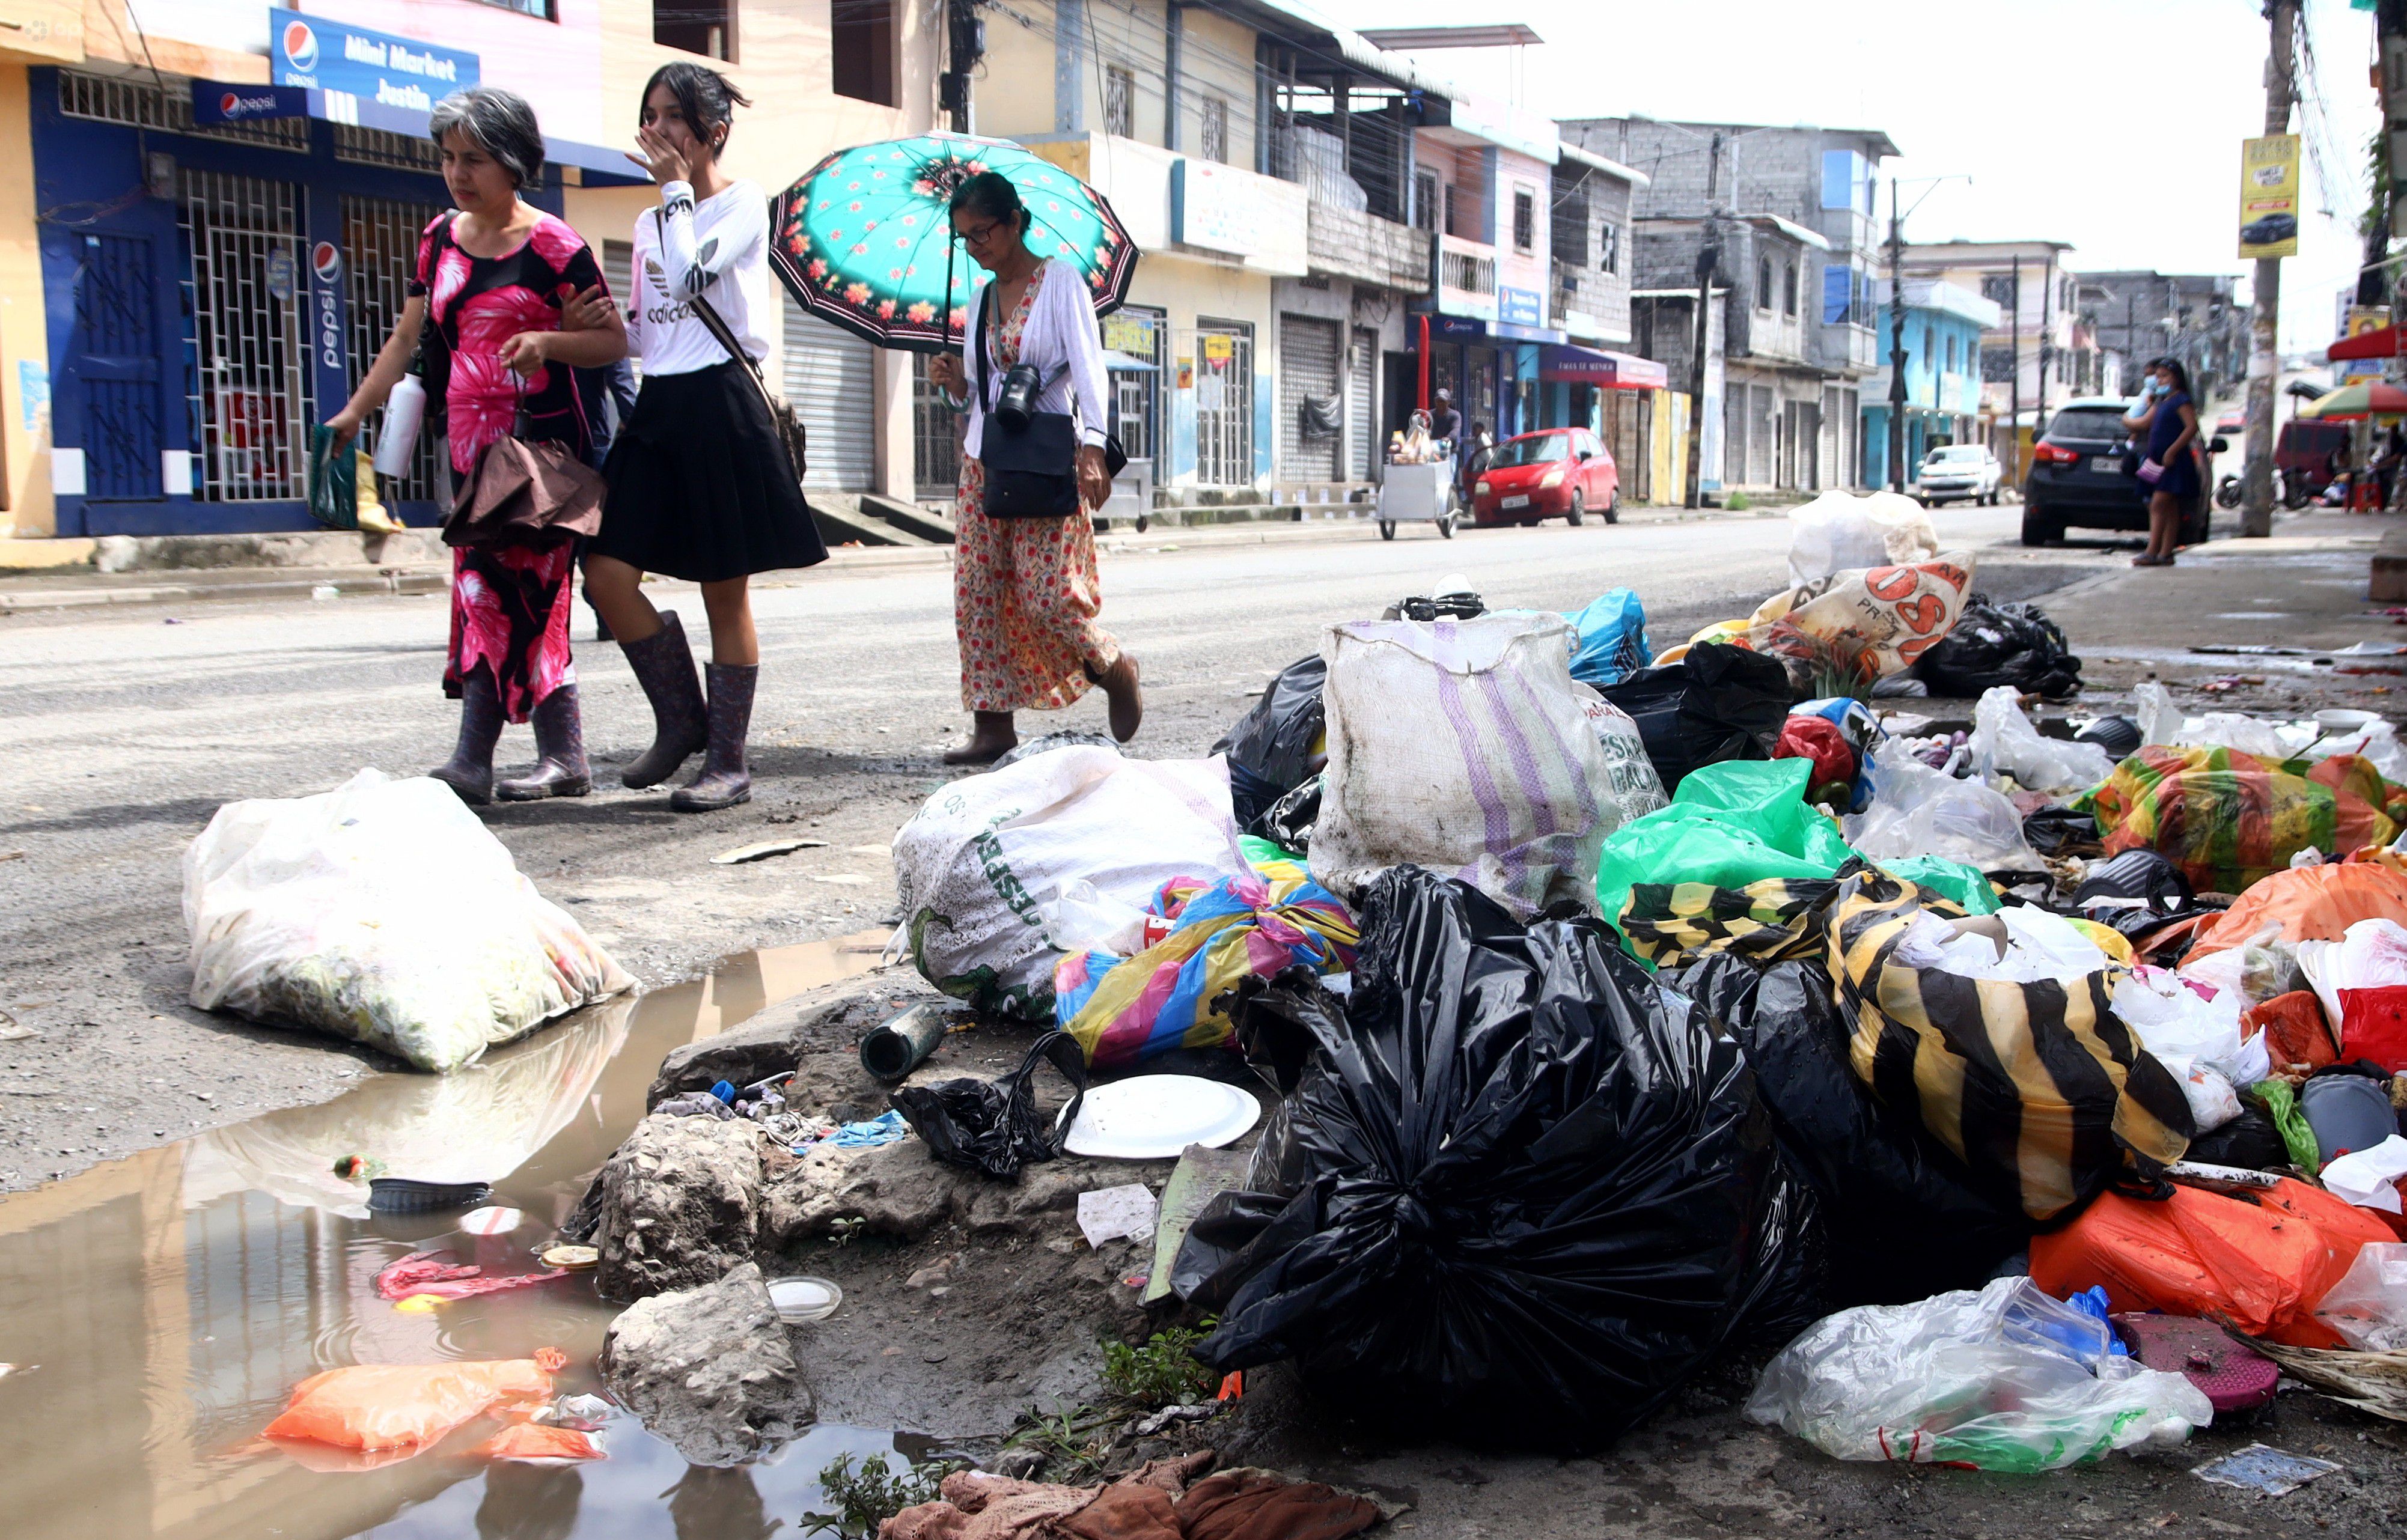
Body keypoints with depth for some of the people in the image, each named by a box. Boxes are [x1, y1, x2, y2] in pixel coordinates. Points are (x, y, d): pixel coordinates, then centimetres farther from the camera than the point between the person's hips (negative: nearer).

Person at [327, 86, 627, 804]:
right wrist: (356, 410, 12)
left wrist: (547, 341, -21)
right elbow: (408, 338, 19)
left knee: (497, 586, -12)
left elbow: (613, 341, -5)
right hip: (472, 439, 6)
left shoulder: (551, 244, -5)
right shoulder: (442, 238, 13)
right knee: (530, 596, 7)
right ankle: (565, 758, 13)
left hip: (542, 439, -6)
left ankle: (472, 762, -12)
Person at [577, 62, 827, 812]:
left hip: (721, 405, -7)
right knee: (606, 575, -4)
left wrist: (677, 189, -8)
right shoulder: (649, 221, 18)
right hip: (657, 406, 7)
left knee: (726, 593, -1)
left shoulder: (742, 204, -2)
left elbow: (690, 278, -19)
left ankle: (729, 761, 8)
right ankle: (681, 721, 13)